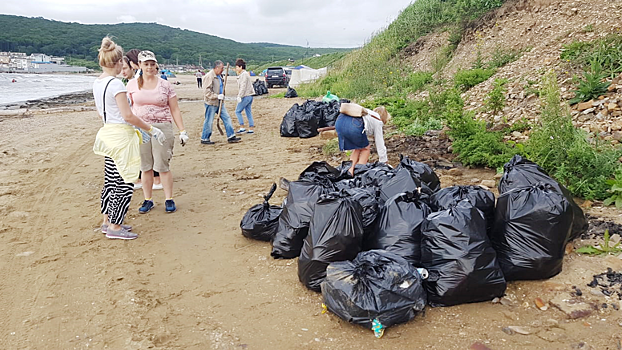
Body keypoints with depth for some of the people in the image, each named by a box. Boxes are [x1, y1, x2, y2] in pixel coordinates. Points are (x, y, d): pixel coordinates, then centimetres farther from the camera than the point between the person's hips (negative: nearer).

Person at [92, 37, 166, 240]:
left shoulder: (97, 83, 11)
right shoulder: (115, 84, -16)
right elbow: (128, 115, -19)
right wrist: (151, 129, -10)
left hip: (108, 133, 9)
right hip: (121, 136, -9)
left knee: (111, 180, 17)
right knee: (124, 183, -1)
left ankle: (108, 221, 27)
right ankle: (115, 227, 6)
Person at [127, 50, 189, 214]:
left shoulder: (165, 85, 4)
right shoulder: (132, 84, 7)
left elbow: (175, 110, 5)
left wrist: (182, 131, 0)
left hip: (162, 127, -2)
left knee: (163, 166, -3)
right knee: (145, 167, 6)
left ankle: (169, 199, 8)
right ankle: (148, 200, 17)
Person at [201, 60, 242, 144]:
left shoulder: (219, 76, 13)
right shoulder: (209, 76, -15)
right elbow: (206, 91, -21)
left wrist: (222, 96, 13)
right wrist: (217, 96, -22)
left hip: (220, 102, 9)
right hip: (211, 103, -9)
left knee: (227, 118, 6)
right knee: (209, 121, -1)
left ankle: (231, 136, 11)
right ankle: (204, 139, 11)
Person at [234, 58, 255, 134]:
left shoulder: (244, 74, -13)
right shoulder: (246, 74, 18)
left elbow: (243, 87, -20)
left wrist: (239, 96, -20)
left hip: (246, 96, -10)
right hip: (249, 96, 10)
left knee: (238, 111, -4)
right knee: (248, 112, 10)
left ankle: (242, 128, -5)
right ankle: (251, 129, 11)